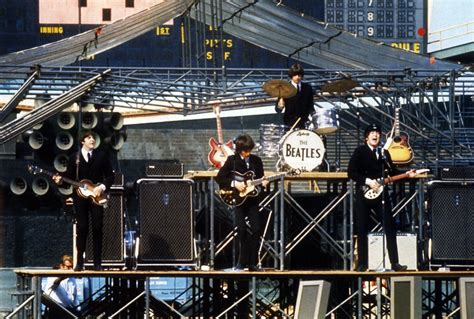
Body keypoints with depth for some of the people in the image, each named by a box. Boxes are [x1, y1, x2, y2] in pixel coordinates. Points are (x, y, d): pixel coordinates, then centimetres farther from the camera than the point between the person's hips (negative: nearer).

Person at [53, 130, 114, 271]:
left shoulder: (102, 156, 7)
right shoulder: (74, 158, 8)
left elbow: (110, 176, 6)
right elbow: (69, 177, 7)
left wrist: (102, 187, -9)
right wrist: (61, 180, -13)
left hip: (96, 197, 0)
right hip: (80, 198, 0)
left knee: (97, 228, -4)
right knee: (82, 228, -3)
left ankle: (97, 263, 1)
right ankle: (79, 262, 1)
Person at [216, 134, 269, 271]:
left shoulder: (256, 160, 6)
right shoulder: (232, 160, -3)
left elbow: (260, 178, 12)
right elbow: (219, 178, -6)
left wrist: (263, 182, -11)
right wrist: (234, 184, -16)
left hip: (252, 199, 3)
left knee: (257, 229, -5)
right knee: (242, 230, -8)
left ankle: (251, 262, 3)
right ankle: (242, 262, 1)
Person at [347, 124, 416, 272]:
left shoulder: (384, 153, 11)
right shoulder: (360, 151, -2)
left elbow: (392, 171, 16)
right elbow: (351, 172, -8)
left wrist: (406, 174, 0)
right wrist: (368, 181, -15)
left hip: (380, 194, 4)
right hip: (363, 194, -4)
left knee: (390, 227, -2)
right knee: (362, 230, 0)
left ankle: (394, 262, 1)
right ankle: (362, 264, 6)